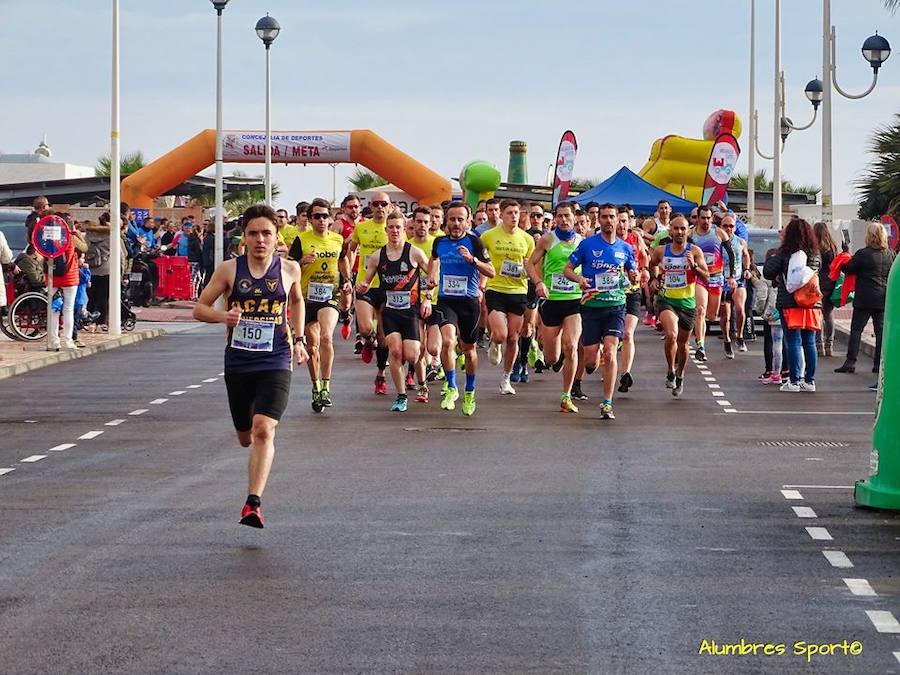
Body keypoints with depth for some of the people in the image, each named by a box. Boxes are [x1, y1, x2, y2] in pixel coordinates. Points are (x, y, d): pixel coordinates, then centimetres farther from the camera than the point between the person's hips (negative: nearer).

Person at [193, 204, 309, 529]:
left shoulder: (289, 269, 1)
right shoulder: (229, 270, -2)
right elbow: (199, 308, 4)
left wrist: (298, 339, 15)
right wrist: (223, 316, -16)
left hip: (275, 363, -2)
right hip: (238, 363, 2)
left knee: (263, 431, -21)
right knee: (246, 437, 14)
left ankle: (253, 503, -24)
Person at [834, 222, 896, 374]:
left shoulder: (863, 254, -12)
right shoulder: (890, 254, 3)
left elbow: (848, 269, -6)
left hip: (864, 299, -4)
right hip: (884, 299, 4)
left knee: (856, 330, 1)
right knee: (881, 330, 8)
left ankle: (850, 362, -3)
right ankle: (879, 364, 8)